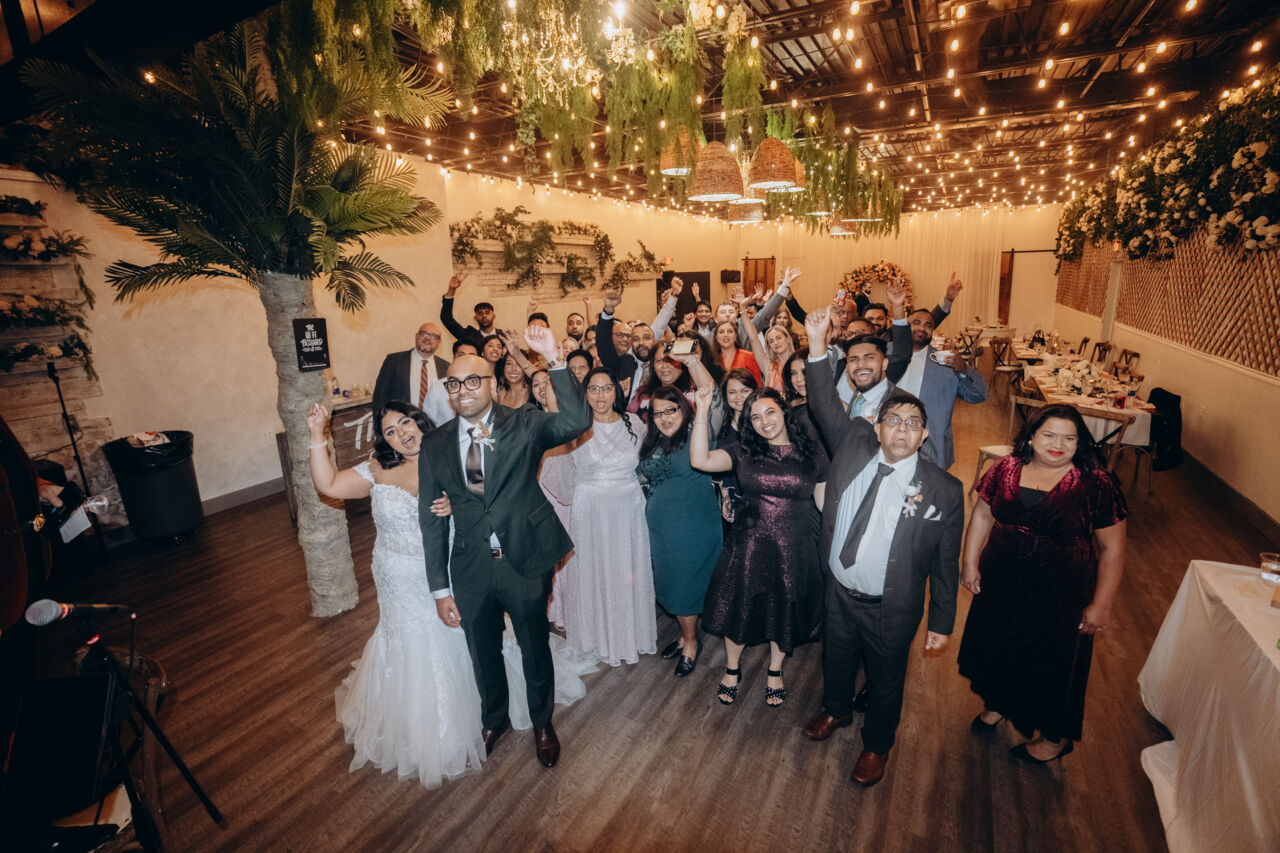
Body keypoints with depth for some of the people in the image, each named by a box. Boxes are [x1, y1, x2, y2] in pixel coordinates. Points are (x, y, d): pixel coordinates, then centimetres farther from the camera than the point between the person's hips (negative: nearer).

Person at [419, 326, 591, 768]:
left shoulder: (523, 425, -9)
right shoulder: (434, 446, -1)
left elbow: (577, 422, -28)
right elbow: (431, 520, 2)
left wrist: (553, 360, -35)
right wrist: (440, 588, 2)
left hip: (526, 563, -2)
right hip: (471, 570, 3)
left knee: (535, 649, 18)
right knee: (483, 654, 23)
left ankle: (542, 723, 47)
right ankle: (494, 719, 54)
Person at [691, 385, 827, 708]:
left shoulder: (812, 456, -1)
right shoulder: (744, 453, -3)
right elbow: (700, 460, -16)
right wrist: (702, 412, -19)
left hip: (794, 549, 1)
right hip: (749, 546, 0)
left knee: (785, 612, 17)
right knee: (740, 608, 13)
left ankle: (774, 671, 45)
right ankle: (732, 669, 41)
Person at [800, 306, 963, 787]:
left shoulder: (944, 490, -16)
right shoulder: (854, 446, -9)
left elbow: (946, 564, -10)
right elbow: (825, 405, -9)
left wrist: (942, 623, -4)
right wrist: (818, 345, -20)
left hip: (892, 610, -3)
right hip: (839, 592, 3)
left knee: (886, 680, 21)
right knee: (836, 659, 27)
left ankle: (877, 743, 49)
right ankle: (836, 710, 58)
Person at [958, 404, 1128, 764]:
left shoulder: (1096, 484, -15)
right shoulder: (1007, 469, -7)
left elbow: (1112, 549, -11)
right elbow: (982, 515, 3)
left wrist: (1101, 605, -11)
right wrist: (970, 563, 3)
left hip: (1060, 594, -3)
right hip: (1000, 585, 3)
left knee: (1052, 662, 15)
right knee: (996, 647, 22)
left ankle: (1055, 737, 41)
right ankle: (998, 702, 51)